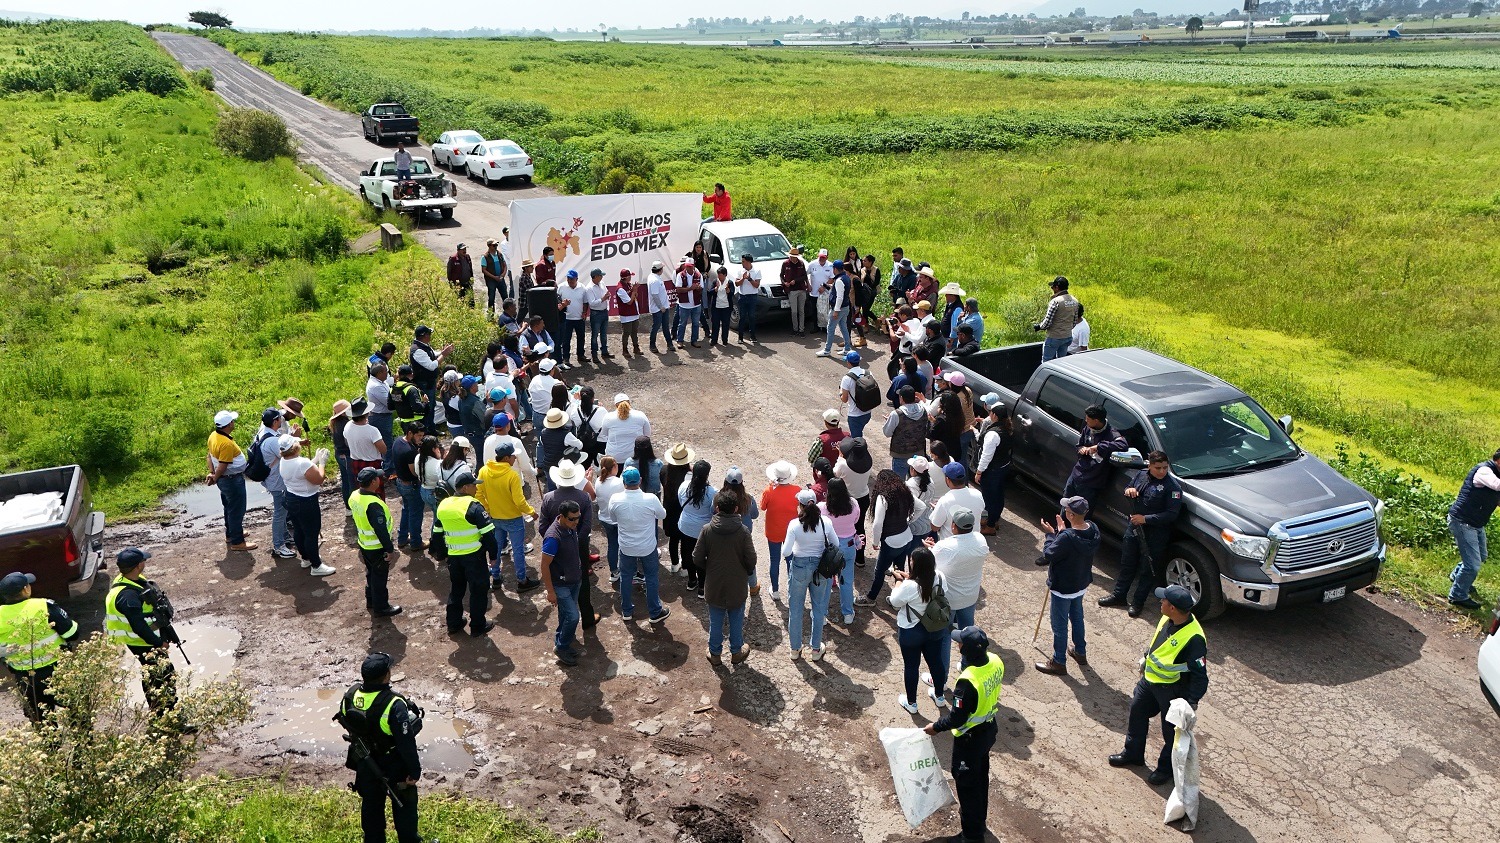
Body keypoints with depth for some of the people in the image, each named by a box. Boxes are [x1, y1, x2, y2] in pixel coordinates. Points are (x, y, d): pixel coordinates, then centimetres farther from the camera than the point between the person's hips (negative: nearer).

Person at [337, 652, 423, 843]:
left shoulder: (350, 695, -15)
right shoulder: (394, 706, -34)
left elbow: (348, 727, 3)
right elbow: (406, 742, -27)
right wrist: (414, 771, -15)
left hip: (366, 764, 5)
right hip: (394, 766, -5)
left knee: (371, 803, 24)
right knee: (404, 803, 17)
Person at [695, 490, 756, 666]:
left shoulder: (707, 530, -14)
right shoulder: (743, 531, -17)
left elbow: (697, 558, -9)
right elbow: (751, 560, -12)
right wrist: (747, 572, 10)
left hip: (714, 586, 1)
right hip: (737, 586, -1)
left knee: (715, 622, 17)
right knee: (736, 621, 19)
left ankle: (715, 654, 31)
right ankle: (736, 652, 34)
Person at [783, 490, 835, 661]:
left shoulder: (795, 524, -21)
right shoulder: (826, 522, -13)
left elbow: (785, 552, -21)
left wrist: (785, 548, 2)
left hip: (799, 567, -2)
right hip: (820, 568, 2)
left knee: (795, 609, 16)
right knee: (818, 608, 18)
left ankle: (795, 649, 29)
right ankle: (816, 649, 30)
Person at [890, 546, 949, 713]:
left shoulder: (909, 586, -33)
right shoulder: (940, 578, -16)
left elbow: (895, 602, -16)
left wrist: (899, 581, -5)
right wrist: (908, 578, 3)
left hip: (911, 632, -5)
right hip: (935, 629, 5)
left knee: (911, 666, 16)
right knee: (936, 662, 24)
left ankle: (911, 703, 34)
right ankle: (940, 696, 45)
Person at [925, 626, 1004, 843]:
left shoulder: (968, 681, -37)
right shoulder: (995, 662, -15)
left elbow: (957, 717, -26)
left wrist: (936, 727, -11)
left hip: (970, 738, -8)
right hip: (989, 729, 8)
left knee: (966, 783, 12)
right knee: (981, 775, 28)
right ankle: (979, 818, 49)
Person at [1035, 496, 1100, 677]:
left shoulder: (1067, 538, -35)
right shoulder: (1093, 529, -11)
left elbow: (1048, 554, -22)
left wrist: (1050, 534, -9)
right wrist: (1062, 531, 0)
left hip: (1063, 588, -8)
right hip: (1081, 584, 8)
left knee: (1059, 625, 9)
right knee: (1077, 617, 28)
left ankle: (1059, 663, 23)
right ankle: (1080, 652, 46)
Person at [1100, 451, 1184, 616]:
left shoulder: (1173, 486, -18)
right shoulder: (1141, 475, 0)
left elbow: (1172, 515, -22)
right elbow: (1129, 488, 17)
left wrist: (1145, 519, -24)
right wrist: (1128, 490, -9)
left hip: (1155, 535, -5)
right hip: (1133, 528, 5)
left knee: (1150, 570, 8)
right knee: (1127, 564, 18)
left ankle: (1138, 602, 21)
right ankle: (1119, 595, 32)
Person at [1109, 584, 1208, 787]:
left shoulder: (1194, 639, -33)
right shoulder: (1167, 619, -10)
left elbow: (1199, 676, -26)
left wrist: (1191, 702, -27)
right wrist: (1145, 658, 22)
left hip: (1173, 689, -8)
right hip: (1149, 679, 8)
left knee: (1171, 731, 12)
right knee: (1137, 712, 22)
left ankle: (1167, 768, 36)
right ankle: (1133, 754, 44)